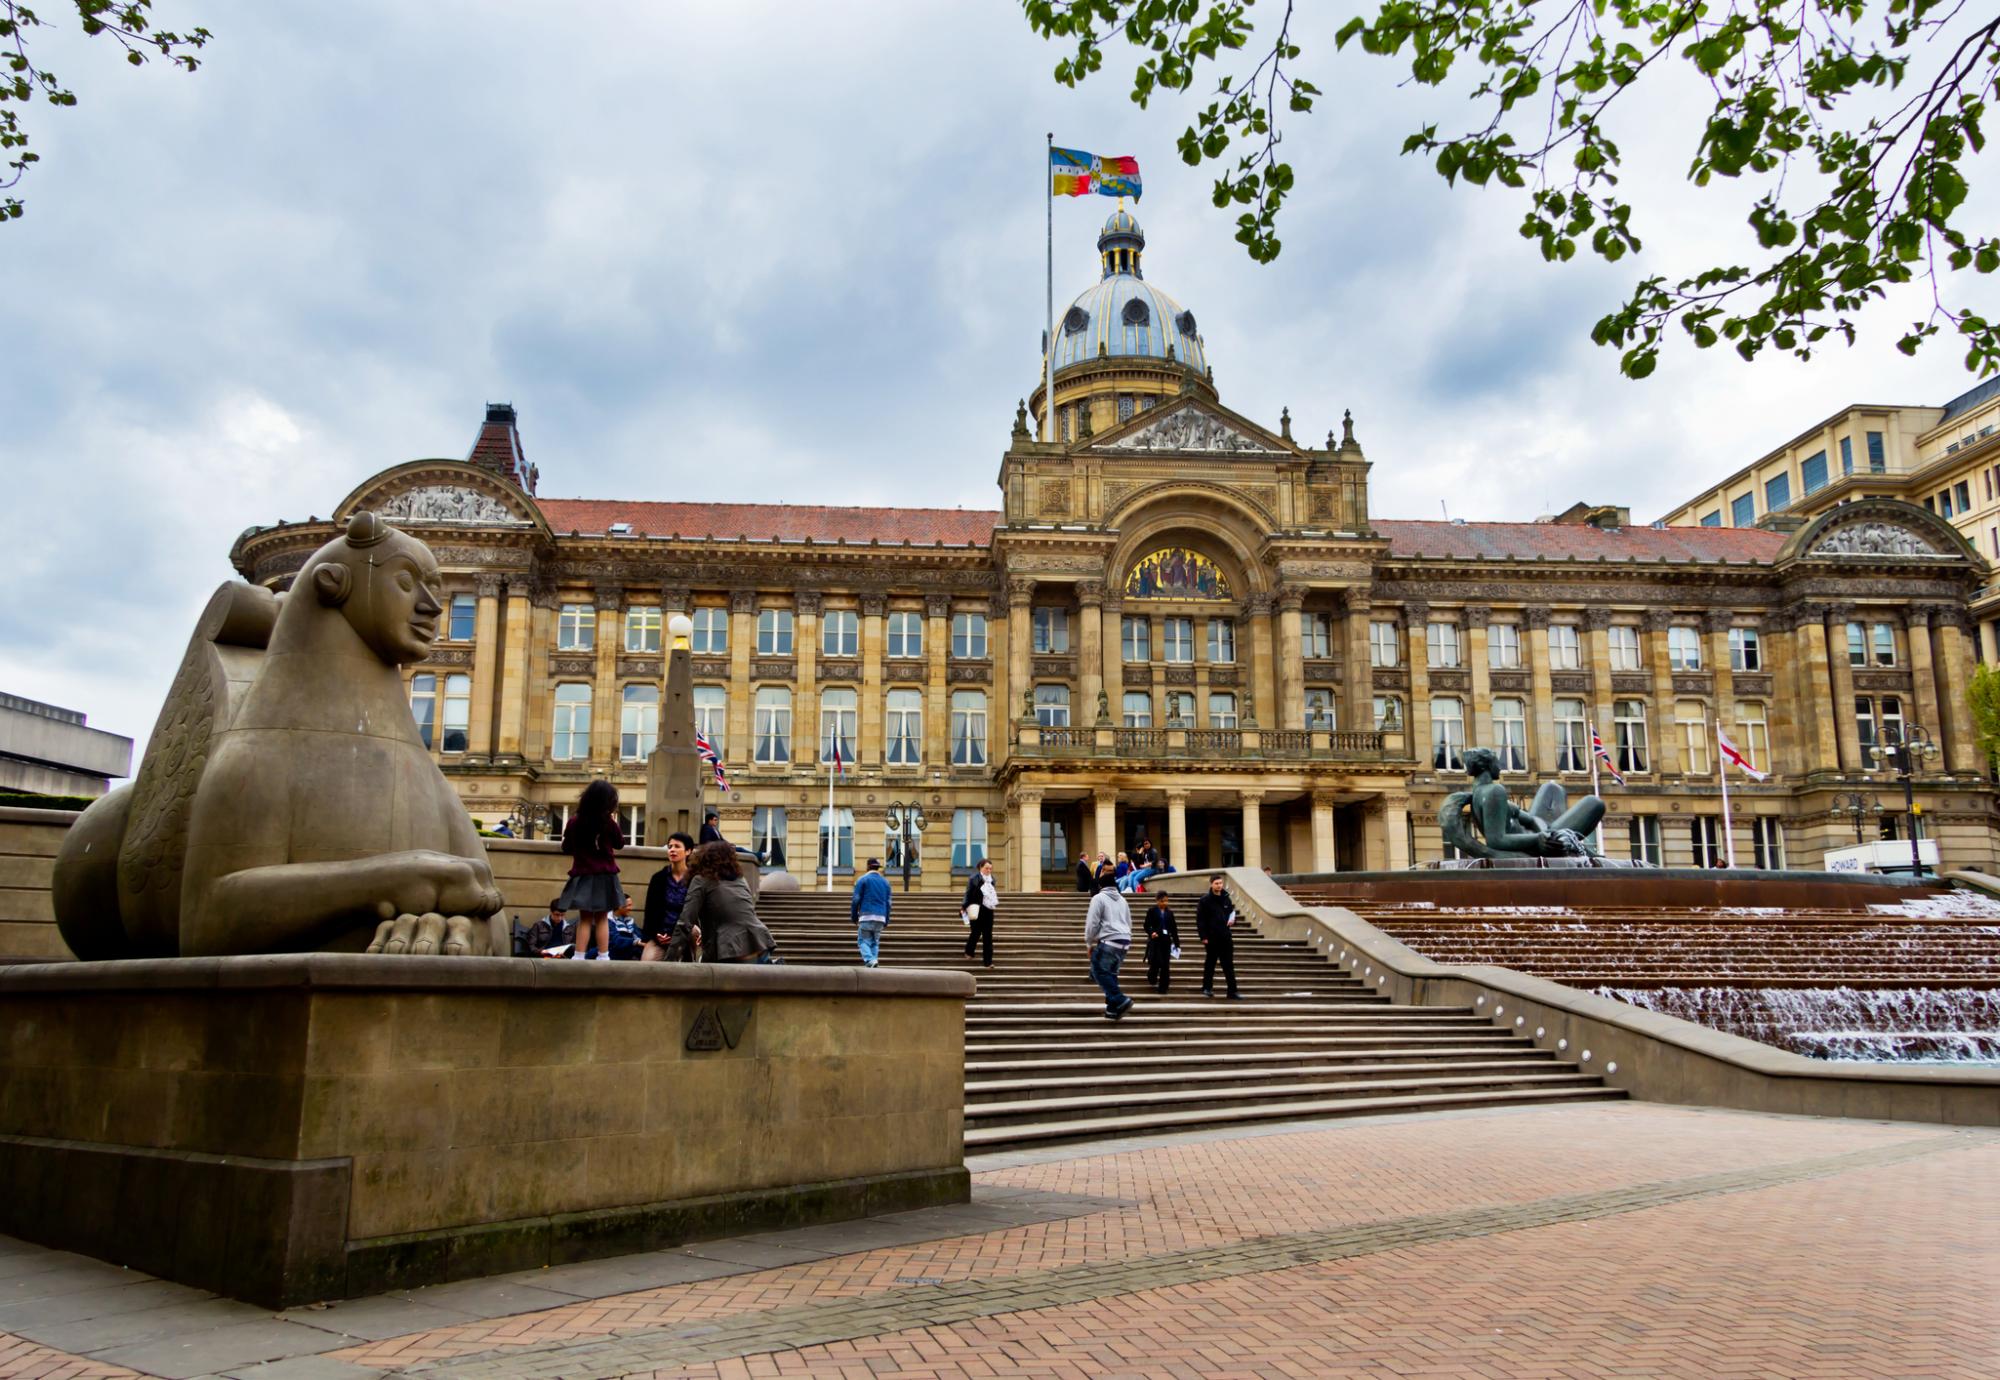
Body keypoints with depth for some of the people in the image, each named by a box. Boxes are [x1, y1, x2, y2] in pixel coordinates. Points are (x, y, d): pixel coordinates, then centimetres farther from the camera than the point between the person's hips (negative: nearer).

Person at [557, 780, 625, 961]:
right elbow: (620, 843, 6)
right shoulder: (608, 822, -11)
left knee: (585, 919, 9)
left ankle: (579, 957, 4)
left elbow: (566, 848, 8)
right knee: (602, 919, 8)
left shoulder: (574, 822, -5)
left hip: (583, 877, 1)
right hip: (604, 877, -1)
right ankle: (603, 957, 8)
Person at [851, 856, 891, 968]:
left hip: (866, 916, -4)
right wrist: (886, 921, 18)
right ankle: (874, 960, 1)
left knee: (863, 941, -1)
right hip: (881, 917, 4)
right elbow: (888, 902, 14)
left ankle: (869, 960, -23)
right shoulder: (885, 881, 14)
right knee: (875, 942, 13)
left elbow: (856, 900, -3)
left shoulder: (862, 880, 1)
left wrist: (854, 916, 5)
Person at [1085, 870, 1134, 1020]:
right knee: (1110, 973, 13)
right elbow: (1129, 923, 25)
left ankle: (1120, 1001, -18)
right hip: (1125, 941, 7)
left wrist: (1089, 943, 4)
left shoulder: (1099, 898, 0)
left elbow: (1092, 922, -6)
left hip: (1109, 941, -7)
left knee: (1099, 972, -4)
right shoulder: (1122, 899, 21)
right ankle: (1113, 1009, 7)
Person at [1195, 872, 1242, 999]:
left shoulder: (1226, 898, 7)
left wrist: (1231, 919, -3)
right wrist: (1203, 937, -13)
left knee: (1229, 965, 2)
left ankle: (1233, 991, 3)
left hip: (1226, 937, 4)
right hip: (1212, 937, -4)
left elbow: (1231, 912, 20)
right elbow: (1200, 920, -8)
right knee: (1210, 963, 8)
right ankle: (1207, 988, 20)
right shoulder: (1205, 900, -7)